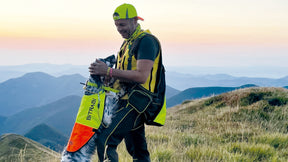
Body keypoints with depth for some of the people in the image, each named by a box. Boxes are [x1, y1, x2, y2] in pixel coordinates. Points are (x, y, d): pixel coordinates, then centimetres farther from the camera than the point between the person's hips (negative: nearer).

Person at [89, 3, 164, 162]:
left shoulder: (146, 41, -12)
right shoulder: (128, 42, 19)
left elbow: (141, 76, -23)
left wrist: (108, 71, -22)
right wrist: (102, 74, 7)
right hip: (126, 100, 10)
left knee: (105, 141, -20)